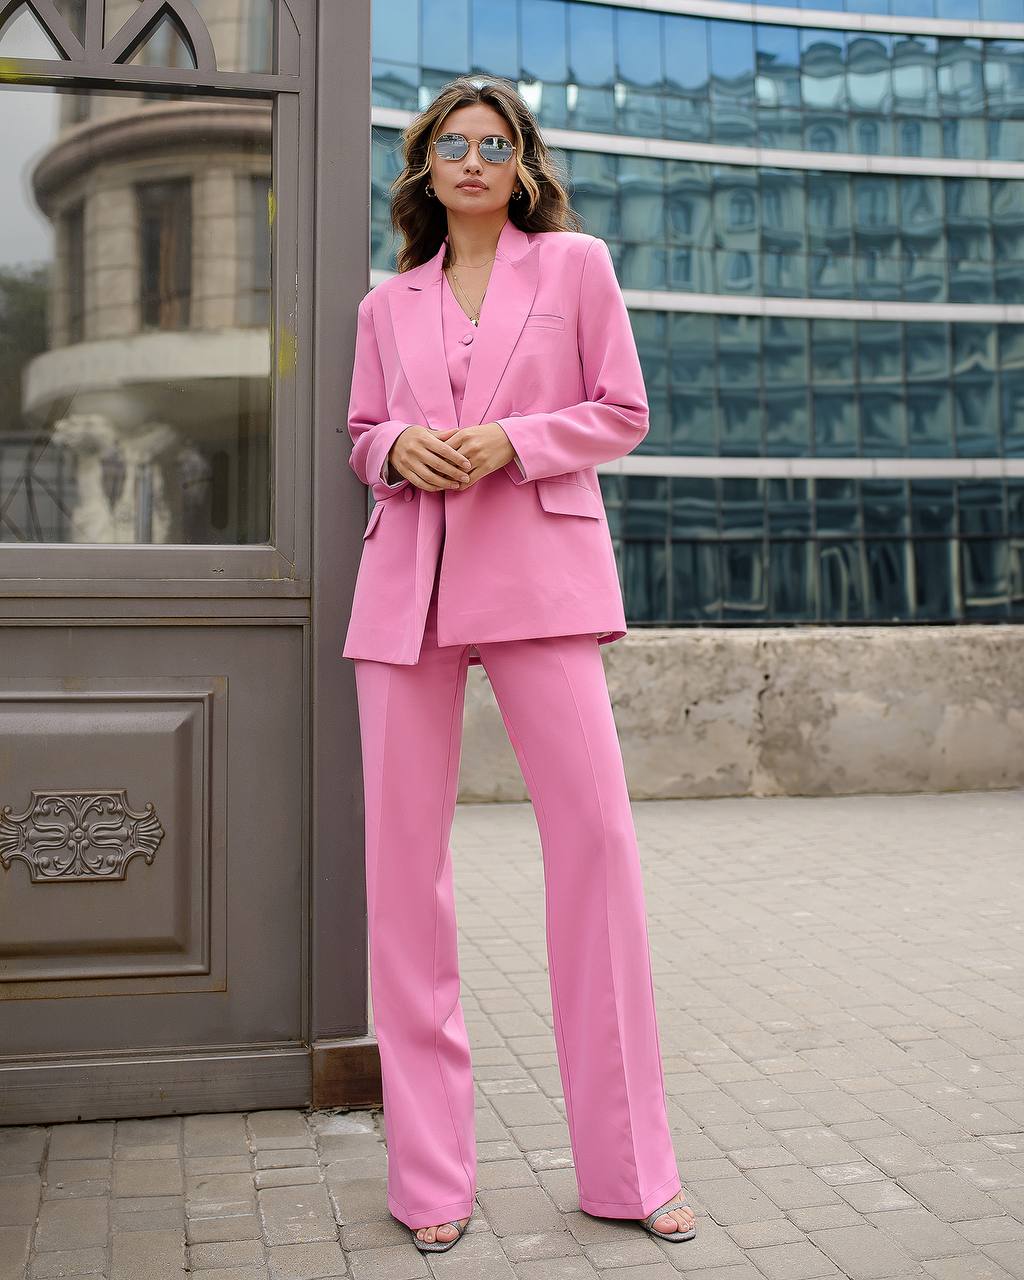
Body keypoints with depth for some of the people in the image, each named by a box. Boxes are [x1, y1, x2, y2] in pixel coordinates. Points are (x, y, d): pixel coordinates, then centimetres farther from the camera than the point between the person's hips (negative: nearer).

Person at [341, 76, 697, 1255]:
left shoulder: (576, 264, 9)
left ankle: (626, 1166, 6)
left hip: (539, 569, -2)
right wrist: (399, 448, -3)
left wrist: (510, 440, -10)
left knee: (595, 831, -8)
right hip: (408, 578, 3)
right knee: (402, 852, -1)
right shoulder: (388, 304, 17)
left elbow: (622, 413, 6)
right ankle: (429, 1171, 12)